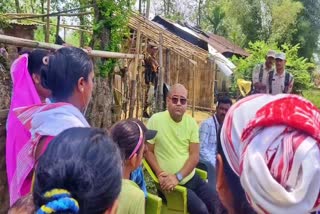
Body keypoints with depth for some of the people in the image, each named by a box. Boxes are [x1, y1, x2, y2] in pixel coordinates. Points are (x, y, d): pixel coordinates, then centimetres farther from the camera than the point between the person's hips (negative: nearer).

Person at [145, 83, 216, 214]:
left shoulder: (191, 122, 1)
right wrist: (159, 174, -18)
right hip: (171, 183, -5)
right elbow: (148, 151, -5)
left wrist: (178, 176, -15)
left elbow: (195, 156, -2)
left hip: (192, 178, 5)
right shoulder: (156, 120, -12)